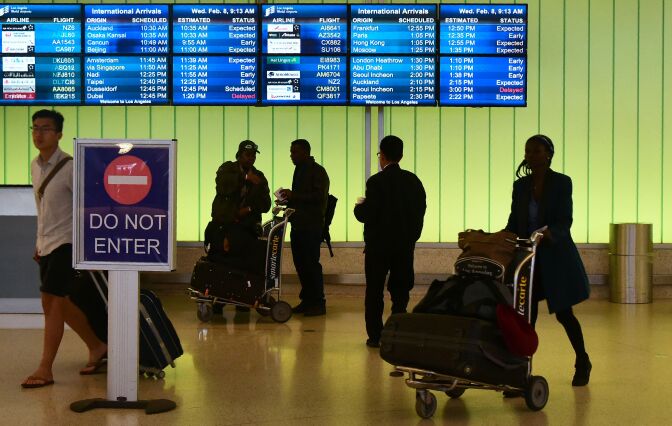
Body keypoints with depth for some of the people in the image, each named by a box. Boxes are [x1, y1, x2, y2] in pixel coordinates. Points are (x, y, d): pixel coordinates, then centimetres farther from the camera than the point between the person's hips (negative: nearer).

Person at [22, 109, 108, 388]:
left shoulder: (69, 167, -14)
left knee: (53, 305, -7)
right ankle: (97, 348, 29)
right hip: (46, 244, 8)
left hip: (65, 243, -8)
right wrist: (39, 242, 18)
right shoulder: (35, 166, 9)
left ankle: (45, 370, -1)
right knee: (59, 304, 13)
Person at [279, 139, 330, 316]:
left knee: (311, 264, -7)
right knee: (300, 263, 8)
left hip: (312, 226, -8)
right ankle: (307, 300, 16)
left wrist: (294, 195, -18)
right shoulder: (299, 170, 18)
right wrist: (288, 200, 6)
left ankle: (318, 303, -1)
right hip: (298, 225, 8)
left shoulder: (317, 171, -7)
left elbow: (319, 196, -18)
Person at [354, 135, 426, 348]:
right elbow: (420, 210, 4)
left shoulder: (376, 181, -15)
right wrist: (412, 236, 14)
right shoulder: (413, 180, 2)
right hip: (405, 244, 4)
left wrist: (359, 206, 3)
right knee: (400, 290, 11)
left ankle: (375, 335, 7)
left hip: (379, 244, -4)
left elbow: (367, 215, -17)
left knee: (374, 291, 6)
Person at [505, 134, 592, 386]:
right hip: (528, 256, 4)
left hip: (556, 257, -3)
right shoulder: (520, 185, 6)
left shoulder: (562, 182, -7)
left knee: (563, 313, 5)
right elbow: (514, 222, 7)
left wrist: (549, 233, -34)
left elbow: (564, 222, -14)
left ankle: (583, 363, 27)